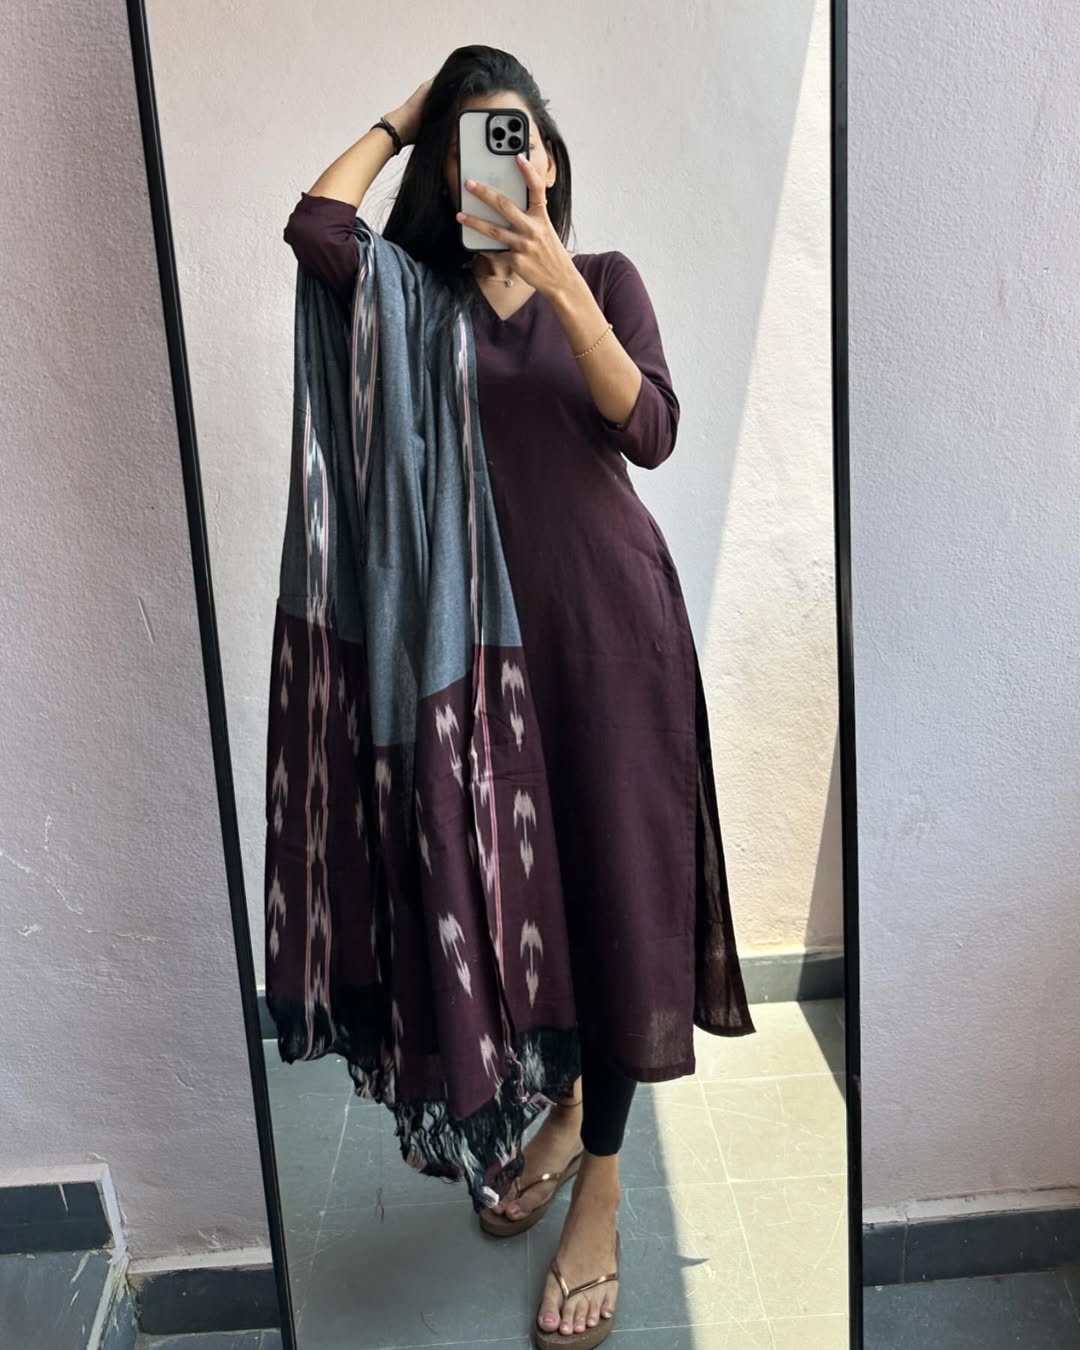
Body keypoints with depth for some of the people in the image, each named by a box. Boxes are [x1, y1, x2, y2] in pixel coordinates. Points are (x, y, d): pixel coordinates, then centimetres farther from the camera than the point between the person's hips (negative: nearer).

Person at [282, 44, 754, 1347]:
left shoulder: (605, 277, 6)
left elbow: (649, 431, -9)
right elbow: (313, 227, -12)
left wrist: (561, 284, -17)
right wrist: (399, 116, 3)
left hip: (609, 613, -1)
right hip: (490, 619, 2)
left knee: (615, 875, 0)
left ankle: (601, 1185, 15)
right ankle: (562, 1104, 35)